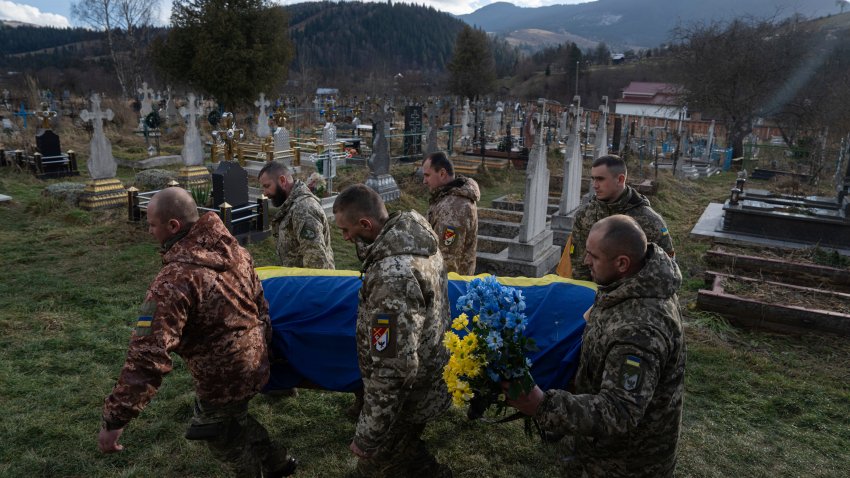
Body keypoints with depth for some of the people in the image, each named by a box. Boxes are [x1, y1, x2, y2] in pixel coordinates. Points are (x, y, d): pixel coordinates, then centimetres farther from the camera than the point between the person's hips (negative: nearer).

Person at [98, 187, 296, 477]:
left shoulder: (174, 280, -30)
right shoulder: (232, 248, -6)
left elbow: (148, 357, -33)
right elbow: (259, 302, 7)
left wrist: (115, 419, -26)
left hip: (223, 376, -8)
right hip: (254, 360, 8)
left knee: (219, 434, 20)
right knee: (232, 416, 32)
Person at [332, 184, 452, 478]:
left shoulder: (392, 276, -35)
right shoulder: (419, 237, -5)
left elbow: (393, 369, -32)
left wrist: (366, 436, -22)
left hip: (407, 396, -9)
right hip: (429, 380, 9)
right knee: (406, 452, 28)